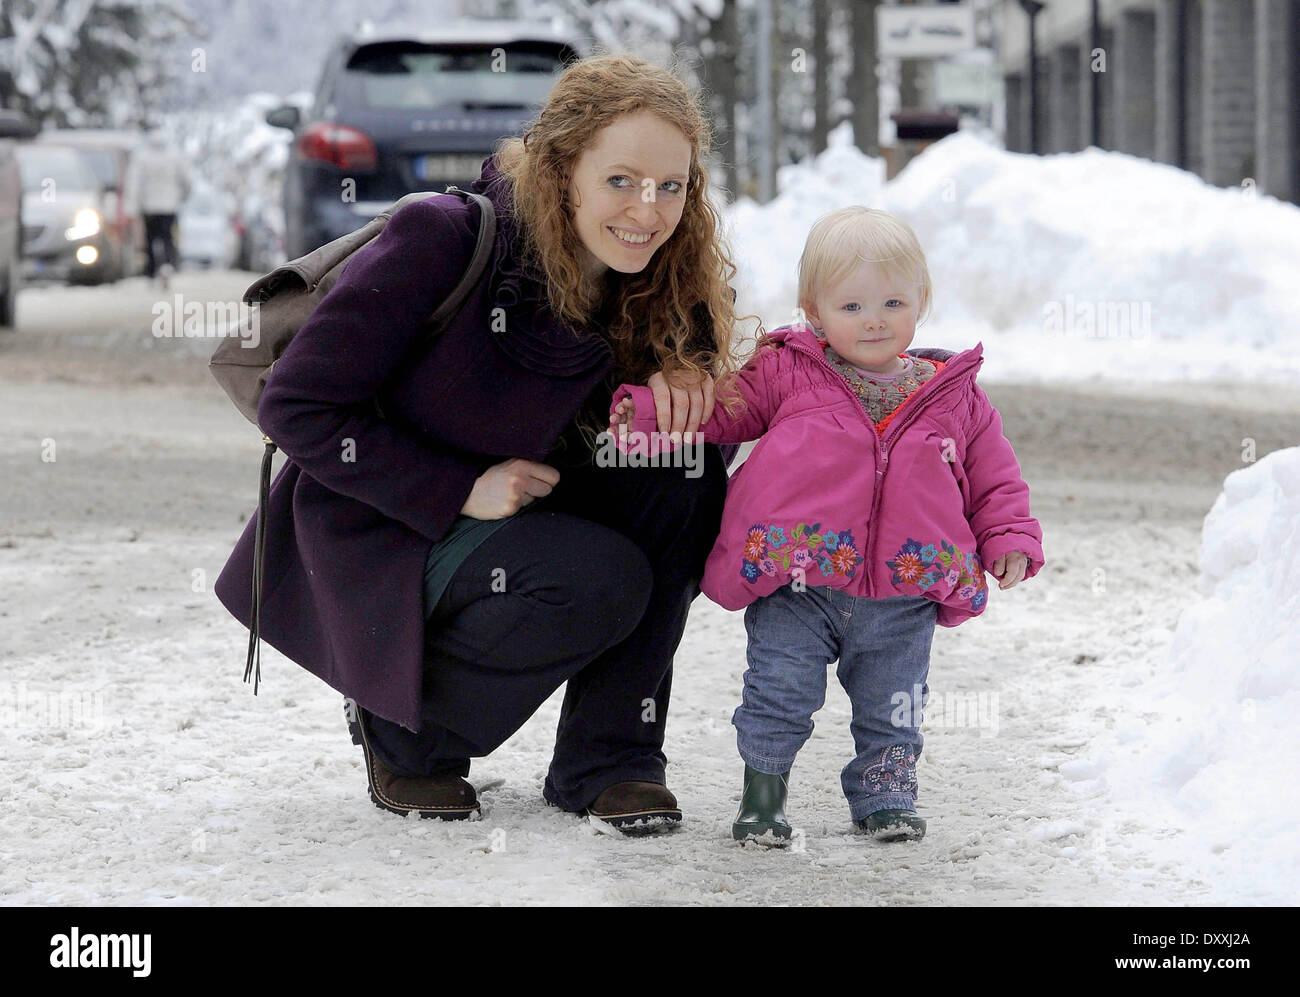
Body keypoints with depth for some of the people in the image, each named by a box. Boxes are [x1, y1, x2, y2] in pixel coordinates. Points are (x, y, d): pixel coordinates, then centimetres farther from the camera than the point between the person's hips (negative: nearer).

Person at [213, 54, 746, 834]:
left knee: (684, 475, -19)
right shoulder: (442, 241, -25)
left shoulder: (651, 278, -8)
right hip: (376, 540, -6)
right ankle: (403, 724, -3)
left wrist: (678, 378, -18)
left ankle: (609, 758, -9)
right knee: (598, 583, -30)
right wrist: (460, 492, -24)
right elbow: (296, 408, -21)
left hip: (508, 514, 6)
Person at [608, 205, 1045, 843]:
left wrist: (1009, 537, 1)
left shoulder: (953, 396, 6)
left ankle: (884, 794, 32)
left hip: (902, 594, 2)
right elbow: (717, 407, 4)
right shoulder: (787, 373, 1)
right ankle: (763, 792, 18)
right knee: (780, 696, 0)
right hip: (795, 587, -2)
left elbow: (993, 474, 13)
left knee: (891, 709, 14)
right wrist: (648, 415, -10)